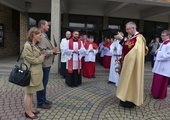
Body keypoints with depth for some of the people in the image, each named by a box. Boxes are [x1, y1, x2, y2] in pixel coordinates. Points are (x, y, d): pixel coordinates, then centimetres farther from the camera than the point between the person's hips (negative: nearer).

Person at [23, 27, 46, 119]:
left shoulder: (35, 45, 12)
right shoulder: (27, 46, -18)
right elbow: (33, 60, -19)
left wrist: (42, 55, 6)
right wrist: (41, 57, -5)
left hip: (36, 72, 9)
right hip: (31, 73, -9)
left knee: (31, 92, 17)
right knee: (29, 93, 4)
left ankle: (31, 109, 30)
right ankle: (28, 112, 17)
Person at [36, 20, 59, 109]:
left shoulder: (44, 36, 15)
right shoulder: (41, 37, -19)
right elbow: (43, 52, -25)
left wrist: (53, 50, 4)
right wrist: (53, 51, -15)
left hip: (47, 63, 10)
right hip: (44, 64, -10)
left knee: (44, 83, 19)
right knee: (42, 83, 2)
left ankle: (43, 99, 33)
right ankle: (40, 103, 15)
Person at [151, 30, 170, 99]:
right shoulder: (162, 43, 14)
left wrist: (159, 53, -17)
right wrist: (157, 52, 2)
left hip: (164, 66, -9)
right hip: (159, 65, 9)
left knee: (161, 81, 1)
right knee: (156, 80, 15)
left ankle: (160, 95, 14)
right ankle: (155, 92, 28)